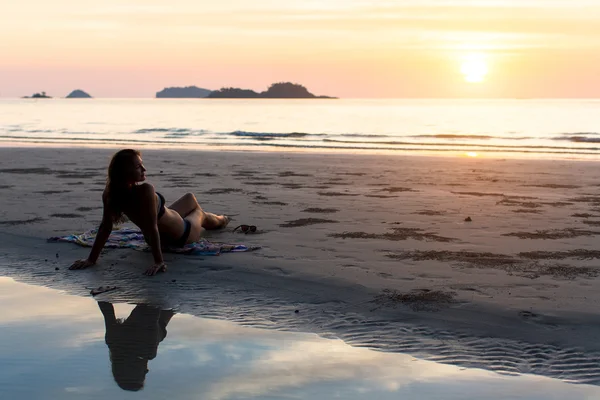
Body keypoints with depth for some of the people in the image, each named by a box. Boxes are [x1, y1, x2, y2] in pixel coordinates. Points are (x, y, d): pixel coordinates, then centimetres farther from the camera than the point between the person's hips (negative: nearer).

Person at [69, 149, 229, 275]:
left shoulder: (111, 193, -26)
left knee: (190, 197, 34)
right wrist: (159, 261, -40)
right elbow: (152, 228, -43)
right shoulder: (146, 191, -45)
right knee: (200, 213, 33)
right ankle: (219, 221, 72)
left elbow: (105, 227, -25)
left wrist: (91, 259, -22)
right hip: (180, 235, -6)